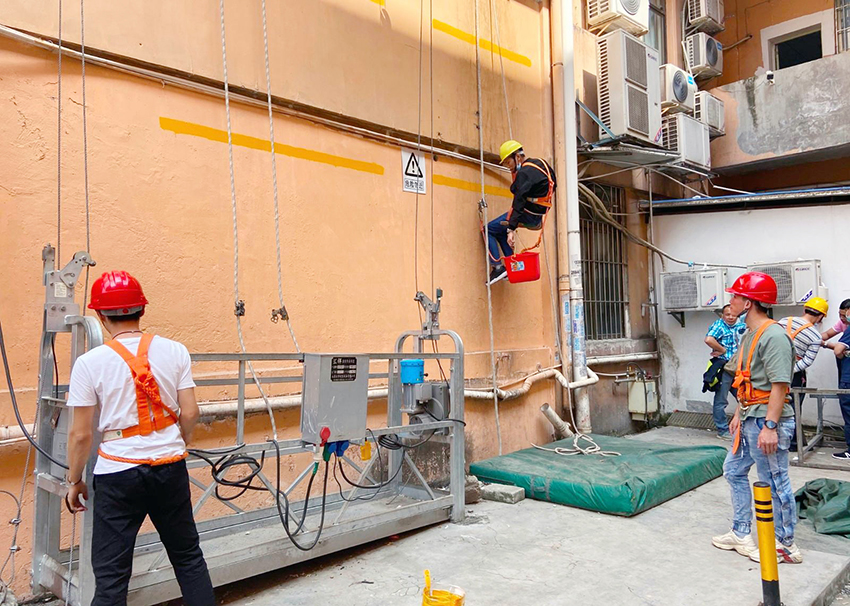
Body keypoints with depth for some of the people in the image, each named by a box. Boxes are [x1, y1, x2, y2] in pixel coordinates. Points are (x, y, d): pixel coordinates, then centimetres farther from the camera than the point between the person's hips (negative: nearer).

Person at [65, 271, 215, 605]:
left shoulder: (89, 363, -9)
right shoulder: (174, 351, -3)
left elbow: (80, 434, -6)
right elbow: (189, 413, -2)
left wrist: (74, 481, 9)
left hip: (118, 472, -2)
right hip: (170, 468, 3)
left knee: (111, 575, 9)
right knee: (188, 556, 19)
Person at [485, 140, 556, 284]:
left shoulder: (525, 173, -20)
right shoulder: (540, 163, 9)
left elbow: (519, 201, -29)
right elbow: (553, 185, 24)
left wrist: (511, 228, -34)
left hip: (528, 215, -10)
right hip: (537, 215, 10)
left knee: (489, 229, -1)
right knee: (499, 231, 23)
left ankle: (497, 267, -7)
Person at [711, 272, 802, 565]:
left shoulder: (773, 336, -19)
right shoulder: (749, 335, 13)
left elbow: (779, 384, -23)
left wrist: (770, 427, -26)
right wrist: (739, 414, 20)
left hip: (767, 421, -11)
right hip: (750, 420, 11)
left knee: (774, 483, 1)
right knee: (734, 470, 17)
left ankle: (785, 546, 18)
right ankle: (741, 535, 30)